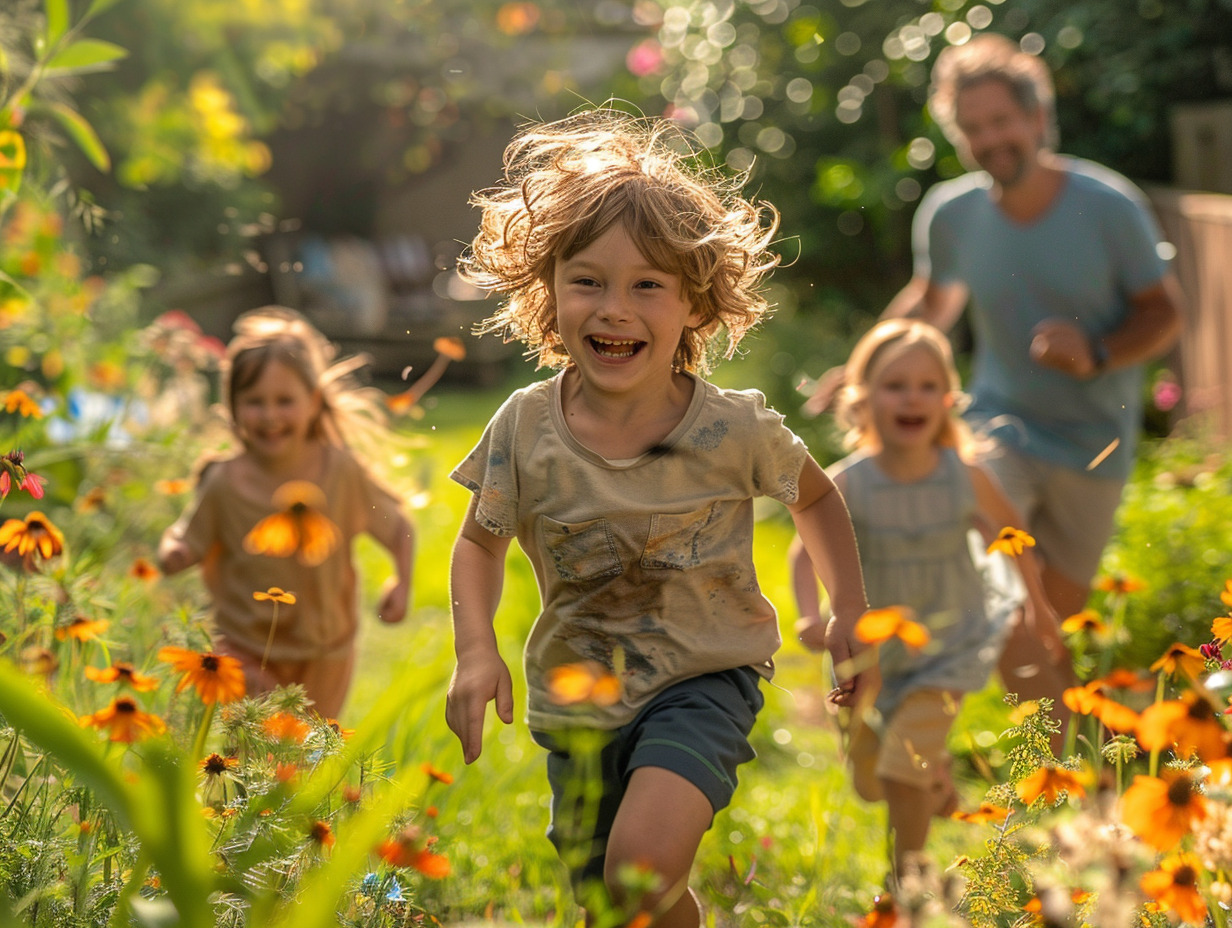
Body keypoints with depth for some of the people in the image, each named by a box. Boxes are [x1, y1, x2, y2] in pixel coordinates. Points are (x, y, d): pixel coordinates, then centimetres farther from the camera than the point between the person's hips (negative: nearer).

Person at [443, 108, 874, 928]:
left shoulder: (734, 429, -15)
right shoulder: (525, 429, -12)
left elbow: (817, 496, 6)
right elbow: (481, 543, 4)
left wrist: (851, 613, 1)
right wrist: (477, 651, -11)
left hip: (705, 681, -3)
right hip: (577, 699, 3)